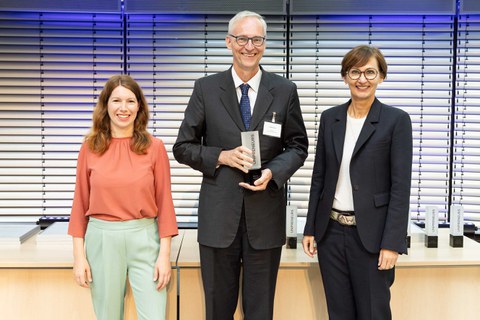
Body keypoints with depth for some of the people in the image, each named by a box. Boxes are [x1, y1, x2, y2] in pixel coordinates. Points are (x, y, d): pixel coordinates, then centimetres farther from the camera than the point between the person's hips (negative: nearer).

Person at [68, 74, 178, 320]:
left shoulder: (154, 147, -2)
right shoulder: (90, 147, 1)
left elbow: (164, 203, -1)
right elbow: (80, 202, 4)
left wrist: (164, 254, -6)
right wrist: (79, 255, 0)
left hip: (144, 238, -1)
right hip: (102, 238, 1)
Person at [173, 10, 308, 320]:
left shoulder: (285, 90, 2)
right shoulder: (206, 88, 1)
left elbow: (298, 146, 7)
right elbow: (183, 147, 4)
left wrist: (273, 172, -12)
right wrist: (222, 156, -14)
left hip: (266, 213, 0)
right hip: (219, 213, 0)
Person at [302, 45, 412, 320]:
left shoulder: (397, 120, -6)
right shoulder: (330, 118, 7)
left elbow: (401, 186, -9)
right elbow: (319, 177, 10)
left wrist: (392, 243, -13)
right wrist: (310, 229, 7)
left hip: (370, 235, -4)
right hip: (330, 231, 4)